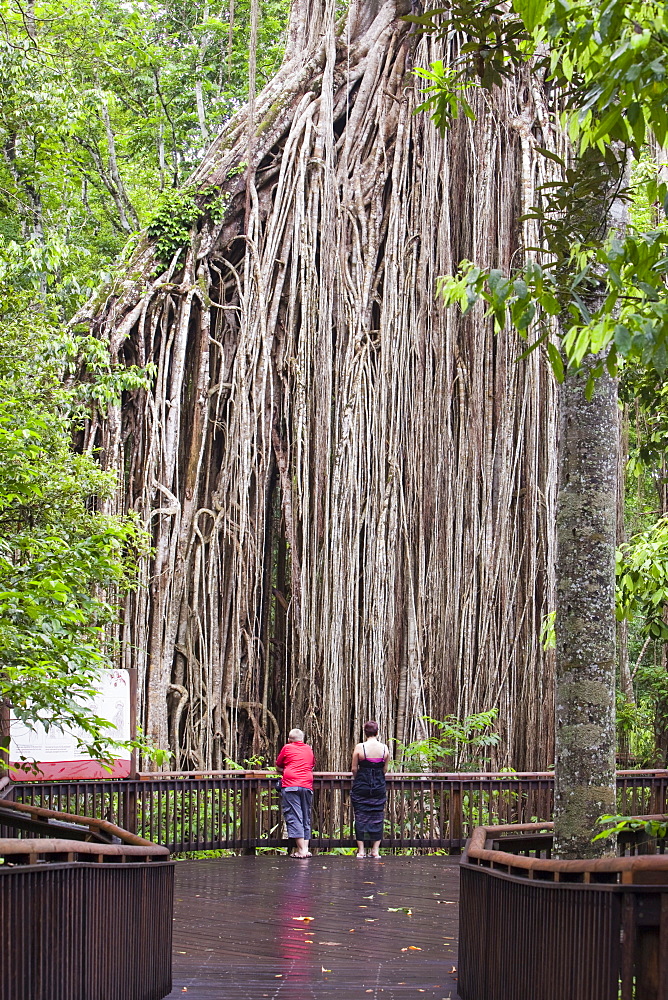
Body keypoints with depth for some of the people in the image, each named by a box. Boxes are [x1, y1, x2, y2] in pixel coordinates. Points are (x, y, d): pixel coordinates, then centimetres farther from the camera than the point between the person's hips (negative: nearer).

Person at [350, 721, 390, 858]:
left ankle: (361, 850, 5)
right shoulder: (384, 748, -2)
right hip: (379, 787, 2)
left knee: (360, 817, 5)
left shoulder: (359, 747, -10)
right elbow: (385, 769, 5)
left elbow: (354, 769, -4)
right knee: (377, 818, 9)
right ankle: (375, 850, 8)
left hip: (361, 786, -2)